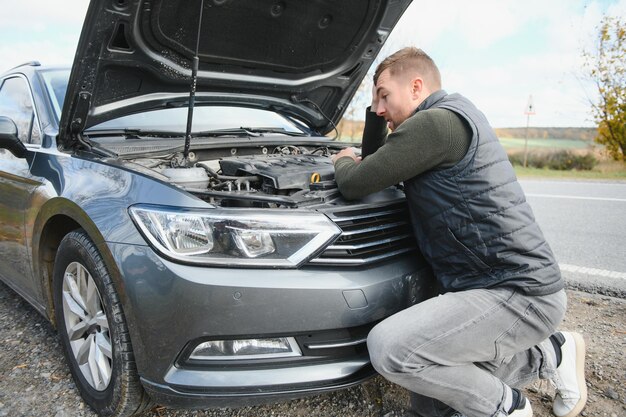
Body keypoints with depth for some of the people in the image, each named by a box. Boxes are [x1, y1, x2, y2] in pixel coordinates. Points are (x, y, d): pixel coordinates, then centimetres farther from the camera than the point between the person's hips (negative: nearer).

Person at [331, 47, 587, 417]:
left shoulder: (436, 122, -18)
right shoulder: (452, 117, 15)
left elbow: (356, 183, -14)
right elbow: (374, 160, 25)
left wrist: (342, 161, 8)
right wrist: (378, 110, 13)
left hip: (520, 295, -10)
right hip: (515, 284, 10)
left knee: (388, 347, -22)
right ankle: (550, 354, 21)